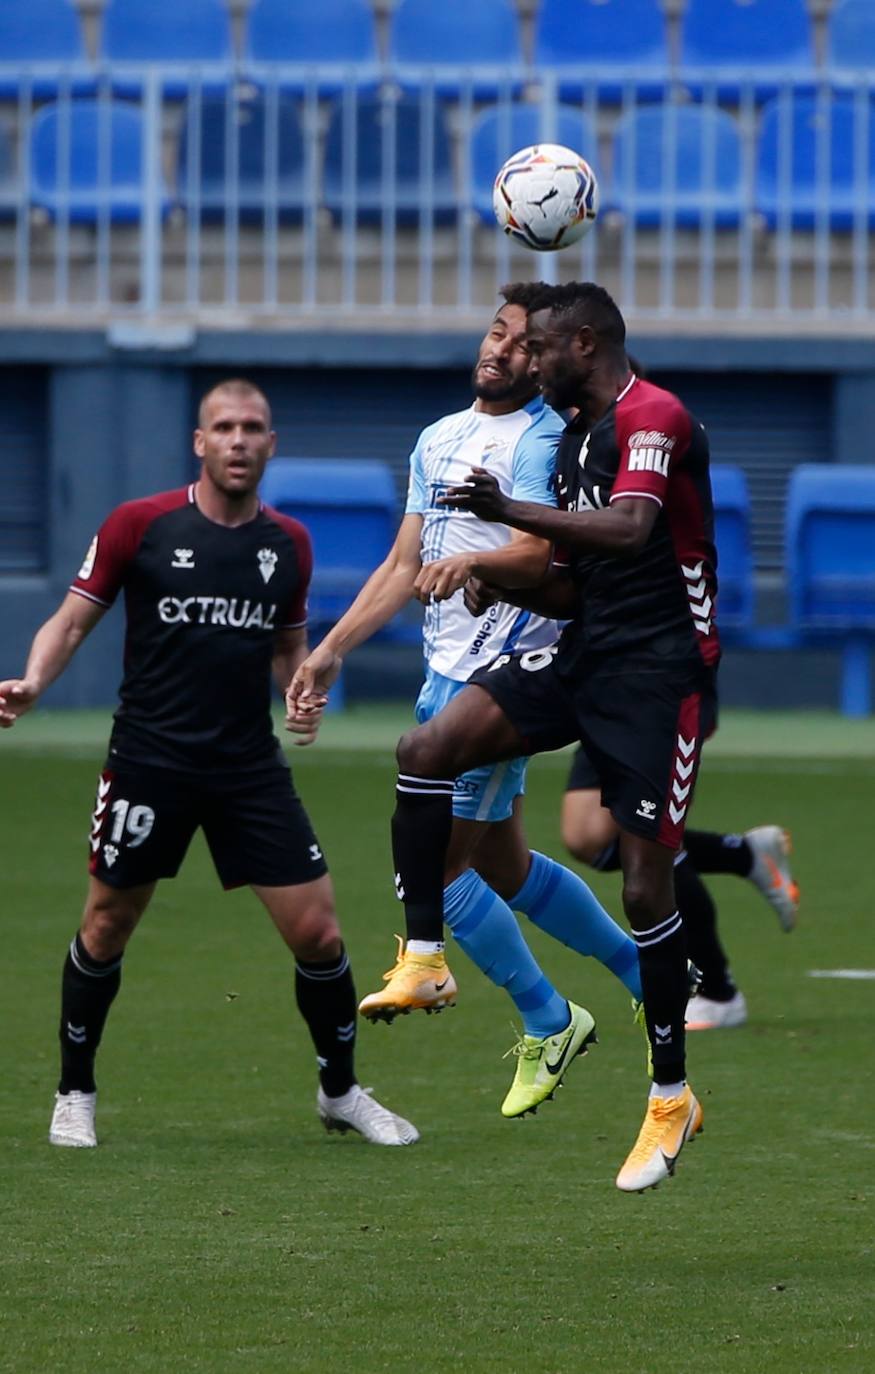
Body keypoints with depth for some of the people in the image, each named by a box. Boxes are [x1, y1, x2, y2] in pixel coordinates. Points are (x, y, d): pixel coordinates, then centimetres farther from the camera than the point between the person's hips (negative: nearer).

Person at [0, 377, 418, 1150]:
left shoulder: (288, 543, 7)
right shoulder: (139, 526, -5)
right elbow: (72, 621, 1)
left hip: (251, 768, 3)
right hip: (149, 761, -3)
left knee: (317, 933, -2)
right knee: (105, 931, 4)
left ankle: (341, 1093, 17)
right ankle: (75, 1094, 23)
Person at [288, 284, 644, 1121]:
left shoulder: (541, 438, -10)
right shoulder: (439, 439, 16)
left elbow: (541, 553, -24)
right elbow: (405, 566, 20)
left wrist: (474, 562, -44)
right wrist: (331, 651, 15)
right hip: (448, 670, 9)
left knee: (438, 858, -10)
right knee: (502, 866, 14)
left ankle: (547, 1023, 4)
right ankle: (646, 973, 29)